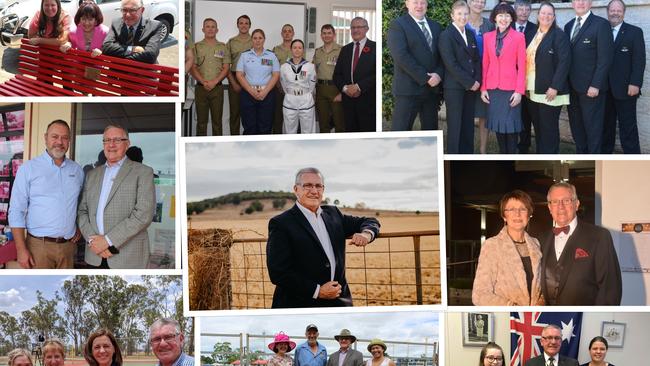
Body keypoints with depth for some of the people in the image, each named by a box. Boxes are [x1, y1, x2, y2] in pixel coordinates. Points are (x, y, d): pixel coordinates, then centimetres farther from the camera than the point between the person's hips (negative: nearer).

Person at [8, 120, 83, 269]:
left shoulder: (77, 170, 11)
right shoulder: (28, 168, -1)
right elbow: (16, 212, -4)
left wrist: (79, 228, 9)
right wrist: (21, 249, -10)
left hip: (68, 245, 4)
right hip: (38, 245, -3)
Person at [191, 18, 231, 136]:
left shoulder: (223, 47, 7)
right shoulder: (196, 46, 6)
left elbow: (226, 68, 1)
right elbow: (193, 68, 0)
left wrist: (214, 82, -12)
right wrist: (203, 82, -14)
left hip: (217, 88, 0)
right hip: (200, 88, 0)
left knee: (217, 120, 3)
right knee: (201, 121, 4)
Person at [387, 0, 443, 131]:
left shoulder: (435, 26, 17)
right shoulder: (398, 25, -3)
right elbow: (401, 56, -14)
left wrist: (438, 74, -8)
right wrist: (425, 78, -16)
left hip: (432, 88, 6)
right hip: (408, 88, -6)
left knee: (431, 129, 10)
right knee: (401, 130, -6)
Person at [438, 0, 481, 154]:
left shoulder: (471, 34, 13)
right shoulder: (446, 35, -8)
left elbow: (477, 60, 13)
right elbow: (451, 64, -14)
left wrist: (477, 81, -3)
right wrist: (469, 82, -14)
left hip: (471, 87, 6)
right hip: (454, 87, -6)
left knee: (468, 126, 8)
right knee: (455, 126, -3)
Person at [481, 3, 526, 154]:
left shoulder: (519, 37, -4)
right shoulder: (487, 37, 7)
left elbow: (522, 66, -5)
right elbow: (485, 64, 9)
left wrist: (519, 91, -10)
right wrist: (483, 88, 4)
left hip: (511, 88, -3)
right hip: (493, 87, 3)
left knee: (511, 125, 0)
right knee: (498, 124, 8)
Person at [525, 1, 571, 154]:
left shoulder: (559, 35, -7)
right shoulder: (533, 35, 14)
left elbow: (564, 62, -14)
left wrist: (554, 87, -19)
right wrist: (525, 85, 11)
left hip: (549, 91, -6)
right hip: (532, 91, 7)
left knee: (549, 129, -1)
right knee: (538, 128, 11)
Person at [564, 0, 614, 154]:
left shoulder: (601, 24, -7)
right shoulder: (569, 26, 14)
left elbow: (605, 58, -12)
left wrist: (596, 85, -17)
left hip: (591, 88, -6)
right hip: (573, 87, 6)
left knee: (592, 125, -1)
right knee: (576, 124, 10)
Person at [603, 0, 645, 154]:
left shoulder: (635, 32, 1)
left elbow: (639, 60, -6)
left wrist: (635, 83, -15)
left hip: (625, 88, -4)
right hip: (605, 88, 4)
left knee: (628, 127, -2)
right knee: (606, 125, 9)